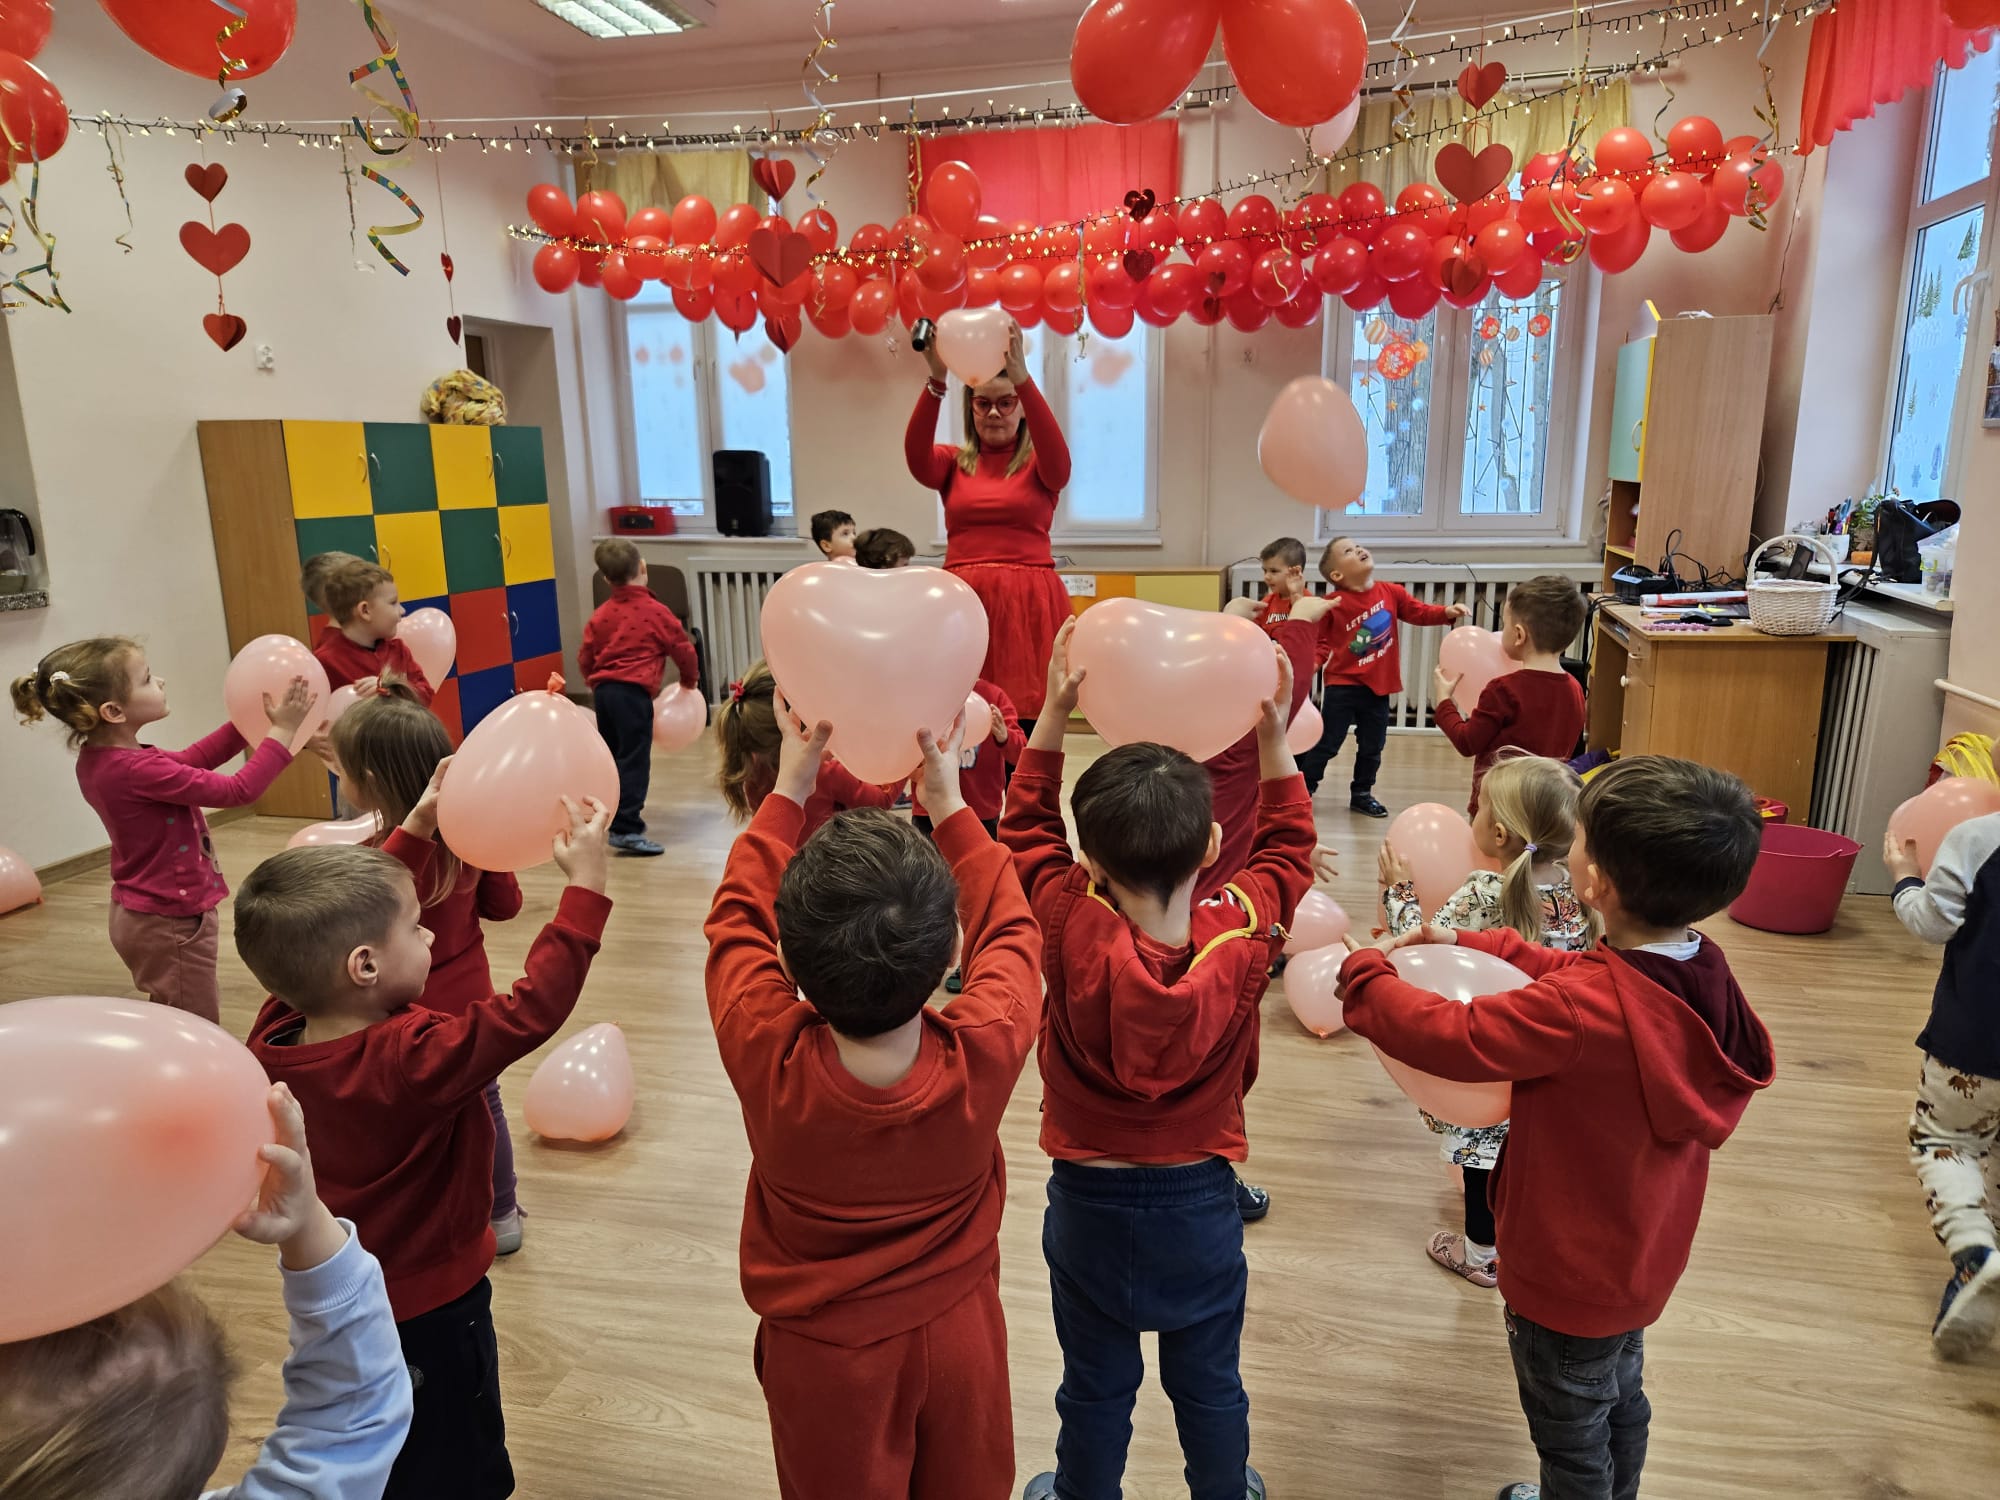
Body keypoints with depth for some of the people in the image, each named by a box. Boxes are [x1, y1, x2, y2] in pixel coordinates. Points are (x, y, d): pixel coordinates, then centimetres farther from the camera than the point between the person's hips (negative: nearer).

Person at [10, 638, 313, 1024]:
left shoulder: (98, 759, 1)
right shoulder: (137, 770, -29)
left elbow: (190, 760, 11)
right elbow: (238, 790, -27)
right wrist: (283, 731, -21)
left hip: (147, 914, 10)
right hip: (171, 922, -10)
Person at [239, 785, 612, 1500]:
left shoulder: (273, 1036, -14)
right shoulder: (416, 1061, -37)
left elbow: (343, 913, -3)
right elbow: (532, 1010, -35)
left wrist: (414, 830, 1)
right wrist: (586, 885, -33)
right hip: (430, 1311, -7)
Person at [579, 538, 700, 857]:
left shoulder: (601, 615, 9)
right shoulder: (655, 612, -5)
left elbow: (585, 657, 12)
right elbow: (683, 650, 1)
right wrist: (689, 680, 21)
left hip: (603, 690, 6)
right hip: (633, 692, -6)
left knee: (612, 756, 20)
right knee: (634, 759, -8)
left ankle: (617, 811, 32)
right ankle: (626, 828, -13)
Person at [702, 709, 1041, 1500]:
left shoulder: (766, 1060, -32)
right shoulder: (986, 1054, -32)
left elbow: (736, 919, -12)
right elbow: (1009, 931, -10)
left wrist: (789, 790, -5)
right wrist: (948, 805, -4)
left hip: (821, 1351, 0)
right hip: (958, 1335, 1)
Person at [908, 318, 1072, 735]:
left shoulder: (1040, 466, 9)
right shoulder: (953, 463, 12)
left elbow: (1058, 454, -15)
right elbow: (915, 453, -9)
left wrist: (1022, 378, -27)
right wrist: (936, 380, -25)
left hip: (1029, 604, -1)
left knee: (1027, 725, -8)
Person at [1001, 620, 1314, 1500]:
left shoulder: (1074, 932, -27)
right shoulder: (1242, 934, -22)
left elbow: (1027, 829, -9)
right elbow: (1286, 844, -2)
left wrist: (1055, 713, -11)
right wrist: (1274, 733, -3)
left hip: (1090, 1198, -1)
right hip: (1200, 1198, 1)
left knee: (1096, 1387, 22)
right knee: (1208, 1384, 25)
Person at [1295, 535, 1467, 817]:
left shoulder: (1391, 592, -1)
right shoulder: (1333, 603, -13)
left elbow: (1419, 612, 10)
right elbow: (1321, 641, -8)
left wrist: (1447, 612, -5)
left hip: (1379, 687, 5)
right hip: (1342, 686, -4)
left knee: (1372, 747, 15)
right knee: (1326, 743, 0)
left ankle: (1361, 795, 31)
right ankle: (1302, 790, 13)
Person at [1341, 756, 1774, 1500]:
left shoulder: (1584, 1010, -38)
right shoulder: (1700, 973, -13)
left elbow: (1451, 1037, -30)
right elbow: (1567, 974, 2)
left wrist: (1364, 974, -16)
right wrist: (1467, 944, -1)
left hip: (1570, 1276, -8)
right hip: (1638, 1255, 8)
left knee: (1572, 1438, 19)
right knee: (1620, 1398, 32)